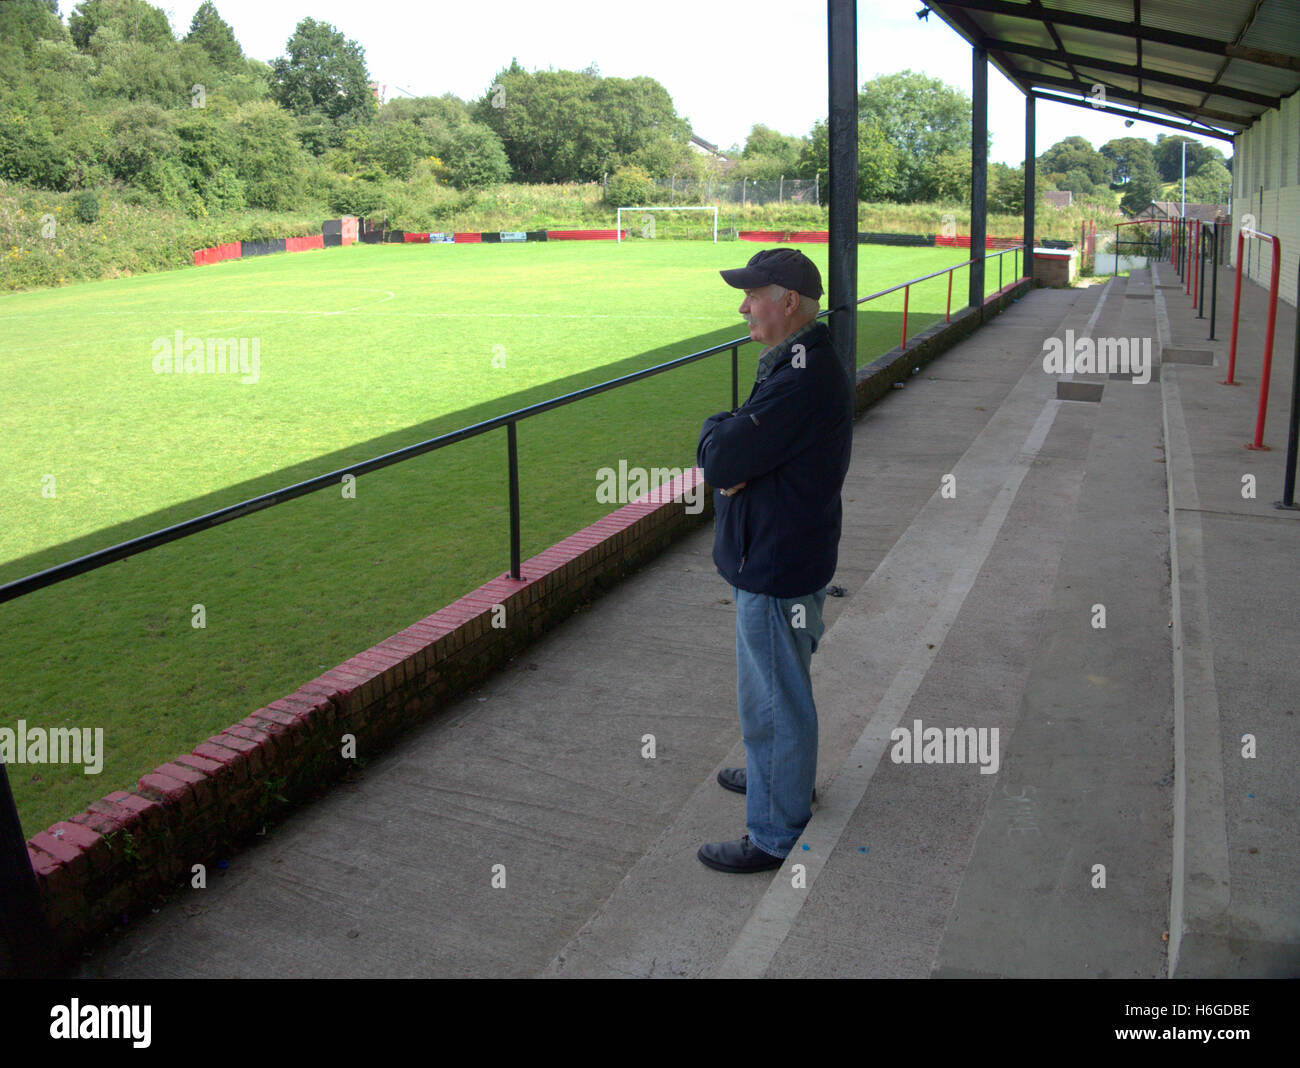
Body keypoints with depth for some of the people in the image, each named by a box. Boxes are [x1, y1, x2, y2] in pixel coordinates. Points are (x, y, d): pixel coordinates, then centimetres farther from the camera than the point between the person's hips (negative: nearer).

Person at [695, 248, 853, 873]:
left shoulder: (801, 380, -27)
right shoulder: (804, 361, 8)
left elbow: (719, 462, -28)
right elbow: (746, 449, 10)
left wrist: (714, 429, -7)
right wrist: (728, 440, -13)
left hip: (777, 568, -10)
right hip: (777, 556, 10)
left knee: (773, 699, 3)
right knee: (779, 686, 27)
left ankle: (775, 834, 19)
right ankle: (784, 775, 48)